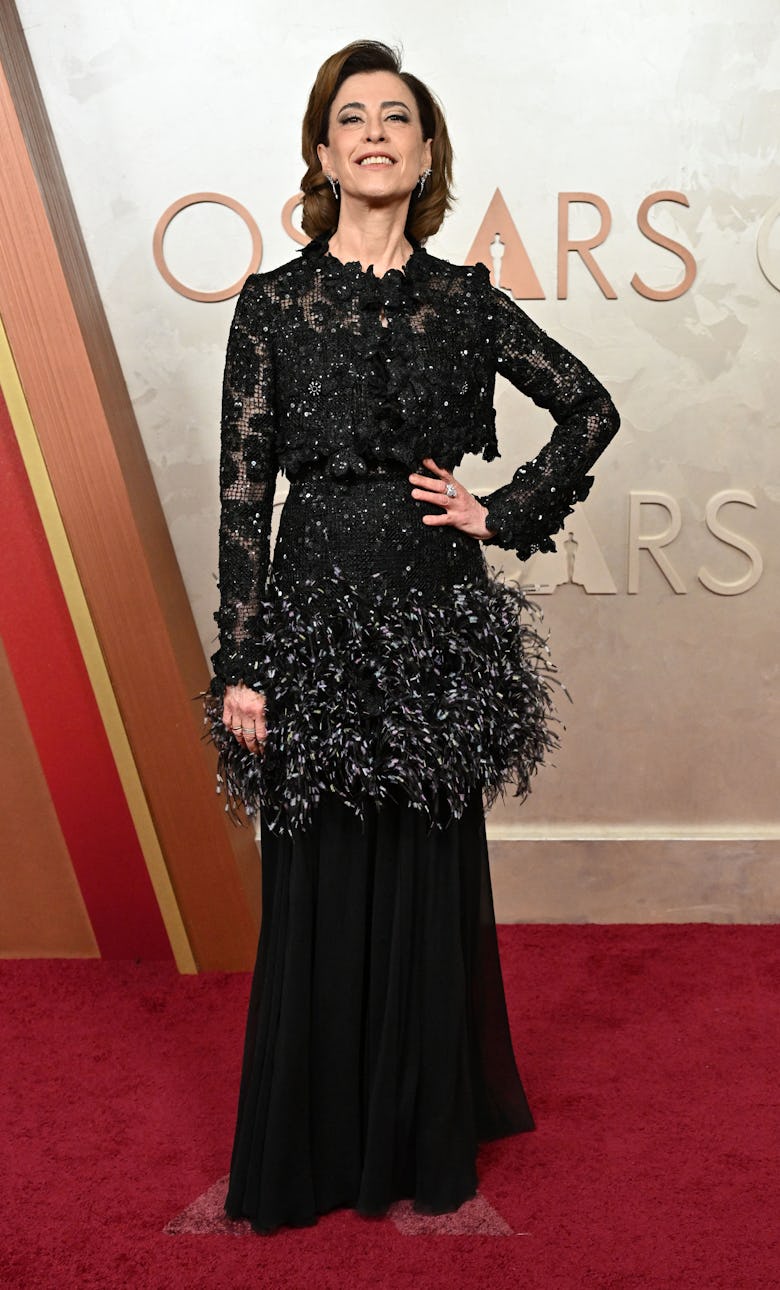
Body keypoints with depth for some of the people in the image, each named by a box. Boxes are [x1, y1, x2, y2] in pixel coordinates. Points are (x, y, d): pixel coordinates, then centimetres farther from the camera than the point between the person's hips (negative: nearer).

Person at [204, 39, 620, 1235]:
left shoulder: (464, 300, 6)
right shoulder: (272, 303, 1)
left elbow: (590, 408, 15)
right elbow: (243, 492, -3)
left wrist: (506, 514, 3)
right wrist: (240, 667, -7)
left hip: (439, 618, 2)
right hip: (317, 609, -1)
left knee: (431, 873, 9)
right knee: (320, 880, 5)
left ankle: (428, 1137, 27)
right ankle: (318, 1149, 24)